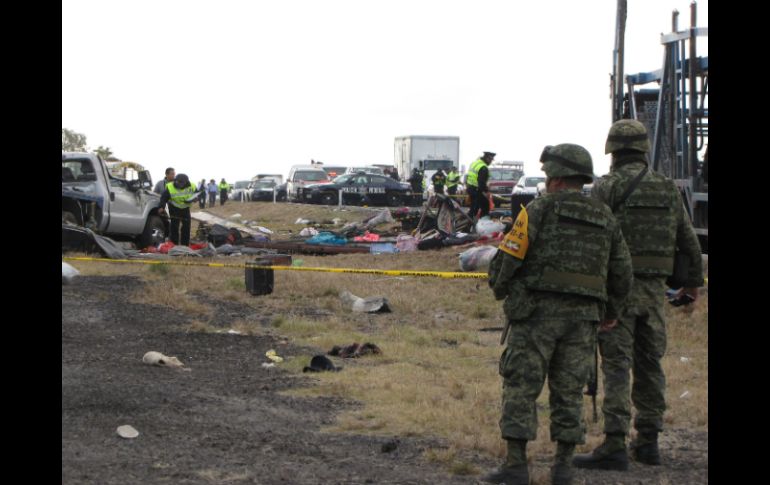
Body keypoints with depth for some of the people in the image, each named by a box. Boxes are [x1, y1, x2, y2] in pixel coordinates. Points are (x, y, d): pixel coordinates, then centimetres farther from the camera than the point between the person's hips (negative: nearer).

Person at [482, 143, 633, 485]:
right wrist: (610, 312, 29)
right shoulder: (605, 219, 12)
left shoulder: (540, 210, -4)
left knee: (521, 386, -1)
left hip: (537, 313, -5)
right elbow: (622, 273, 15)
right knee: (569, 390, 11)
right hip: (582, 316, 5)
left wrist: (500, 289, 11)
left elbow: (508, 256, -8)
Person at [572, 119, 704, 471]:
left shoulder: (607, 187, -7)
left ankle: (614, 446, -12)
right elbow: (689, 241, 15)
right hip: (654, 289, 5)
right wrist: (694, 280, 28)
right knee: (649, 364, 14)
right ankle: (647, 442, 19)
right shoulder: (668, 188, 10)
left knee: (616, 365, -7)